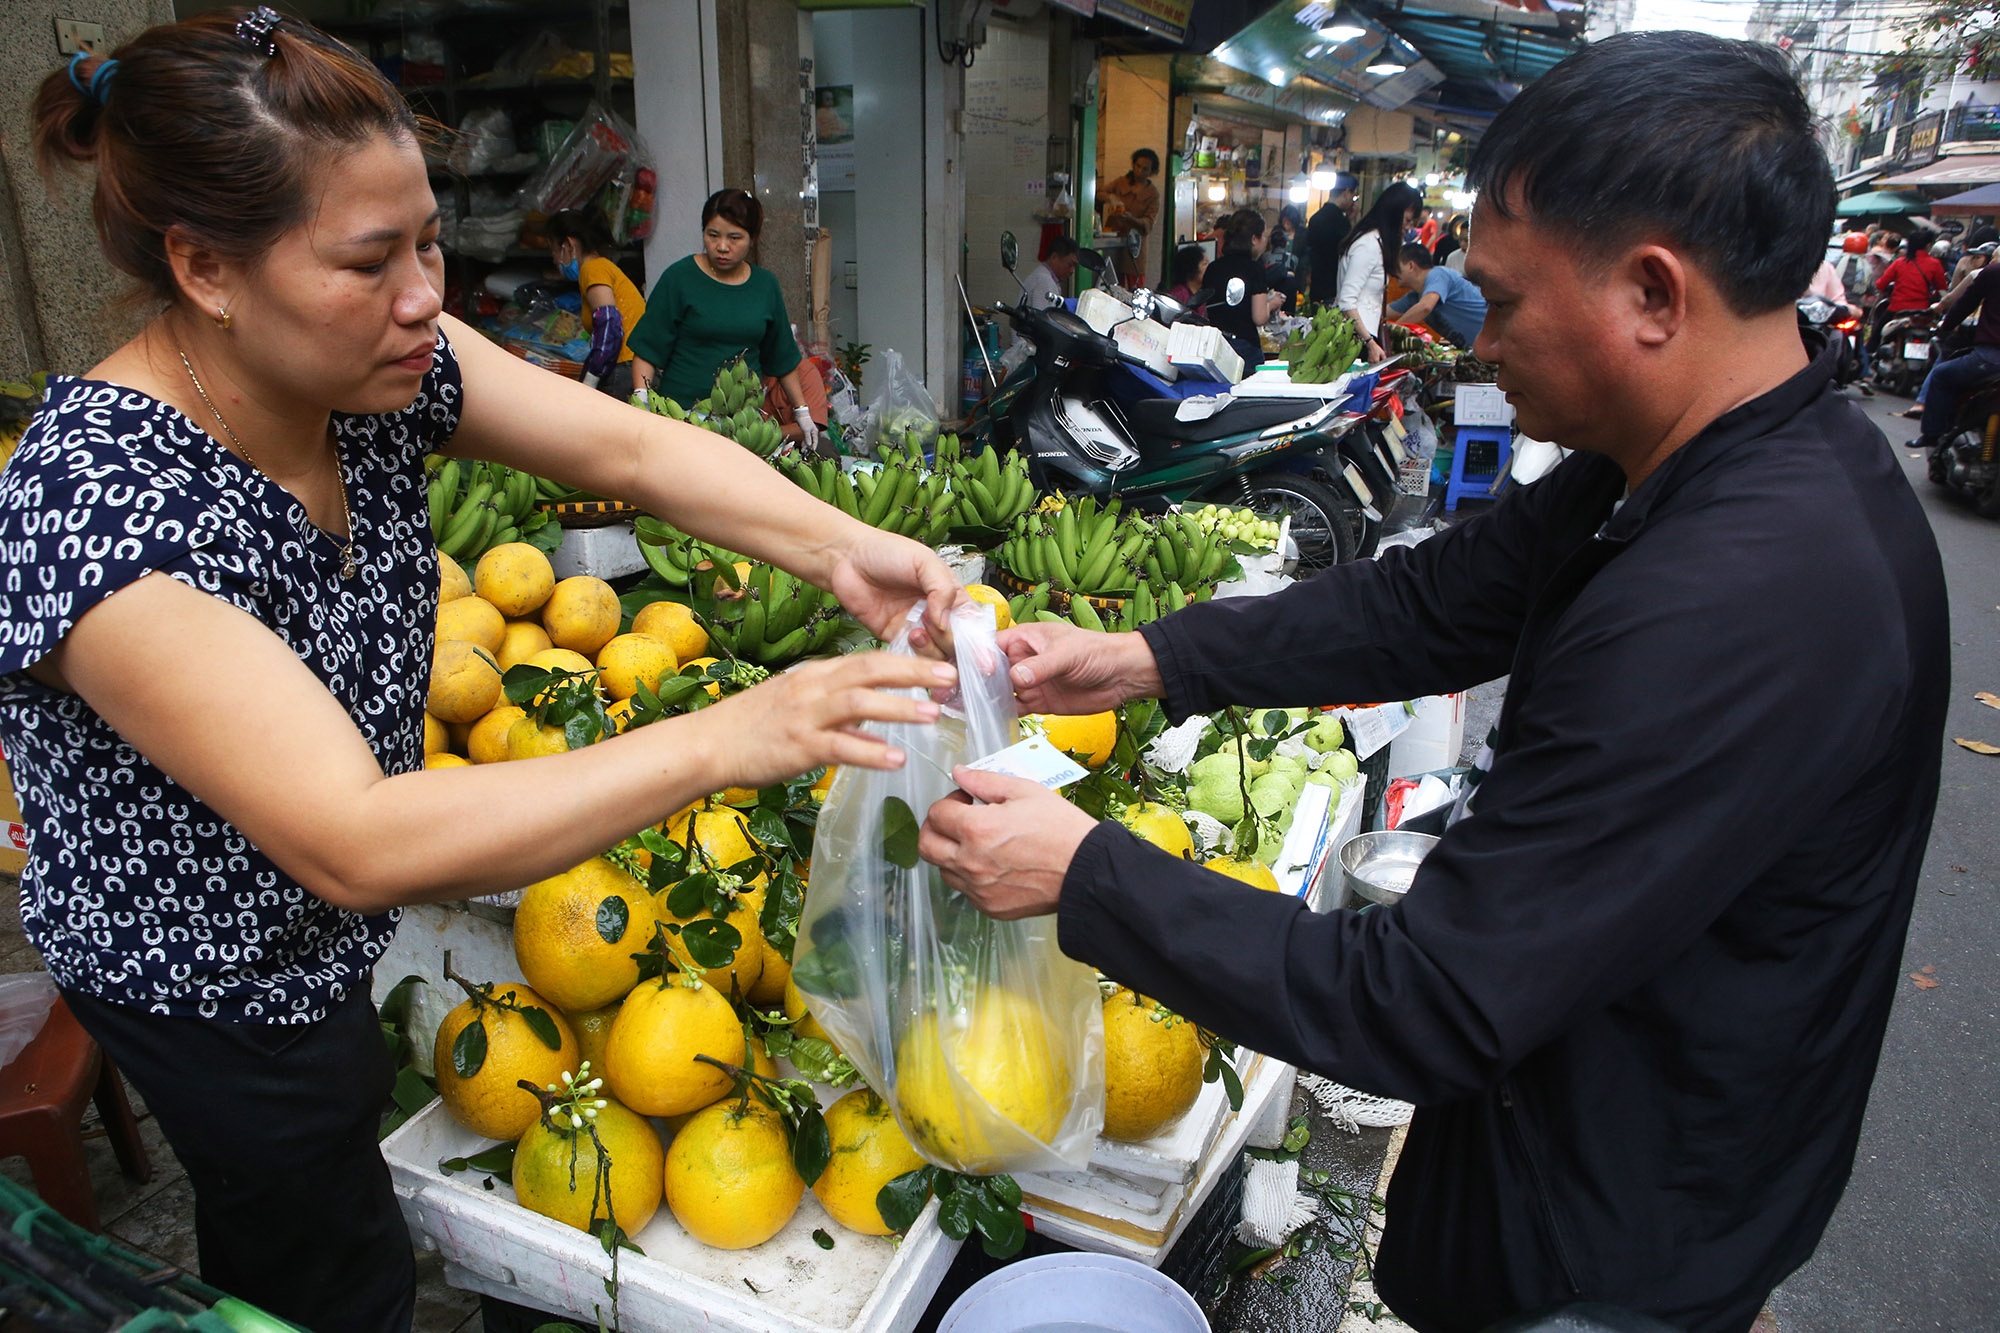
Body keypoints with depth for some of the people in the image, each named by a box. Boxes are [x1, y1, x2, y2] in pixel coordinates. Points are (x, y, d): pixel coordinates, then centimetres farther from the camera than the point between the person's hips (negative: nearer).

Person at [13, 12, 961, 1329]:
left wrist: (838, 547, -34)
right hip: (210, 987, -6)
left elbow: (630, 447, -17)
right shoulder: (99, 507, -37)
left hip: (308, 932, 6)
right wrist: (723, 741, -48)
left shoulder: (377, 365, -16)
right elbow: (356, 846, -43)